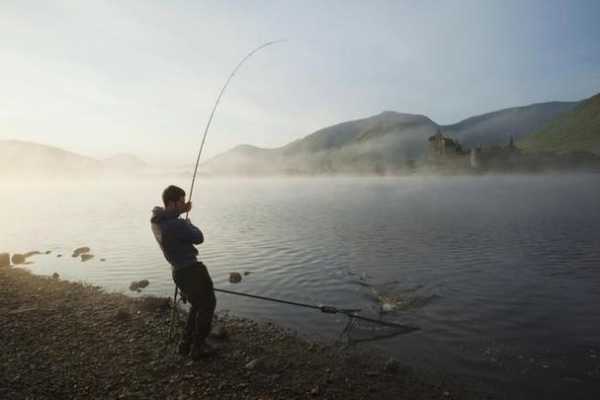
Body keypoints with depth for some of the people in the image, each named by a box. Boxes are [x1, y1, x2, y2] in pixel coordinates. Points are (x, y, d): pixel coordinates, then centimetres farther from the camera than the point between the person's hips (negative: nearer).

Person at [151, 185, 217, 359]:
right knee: (207, 304, 8)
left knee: (197, 305, 25)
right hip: (191, 270, -9)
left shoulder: (155, 220, 0)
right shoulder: (177, 225, -27)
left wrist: (182, 212, 13)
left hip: (178, 271, 9)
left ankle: (186, 344, 30)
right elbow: (199, 238, -13)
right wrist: (188, 223, 4)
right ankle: (198, 347, 15)